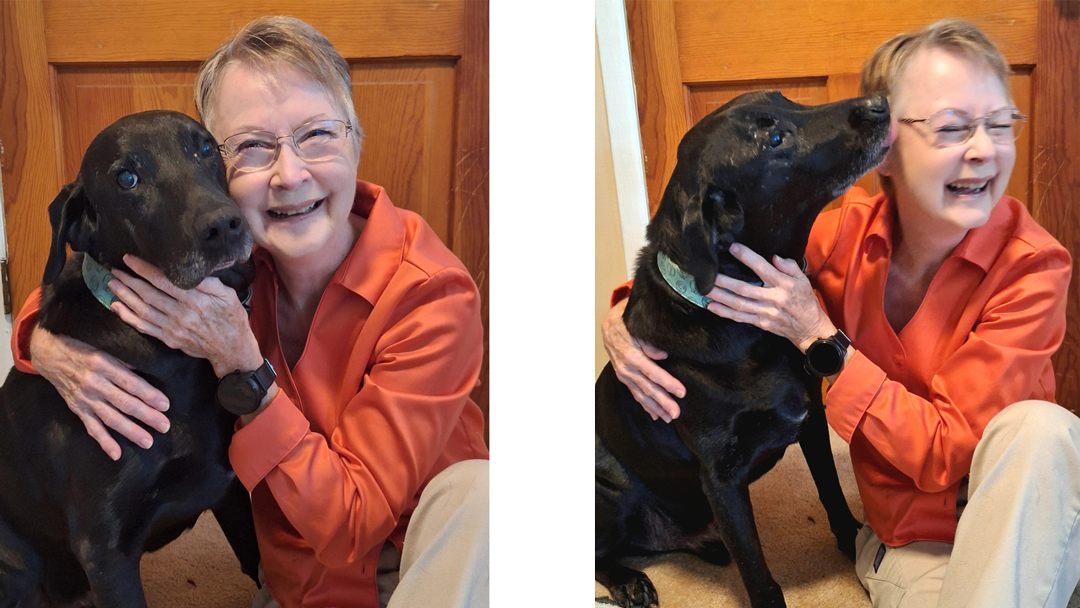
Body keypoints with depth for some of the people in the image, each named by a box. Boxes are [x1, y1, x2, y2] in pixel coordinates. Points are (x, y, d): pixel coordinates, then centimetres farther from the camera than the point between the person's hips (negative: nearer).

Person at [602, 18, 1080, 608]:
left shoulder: (1031, 265, -18)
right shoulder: (848, 233, -8)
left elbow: (953, 452, -20)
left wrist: (820, 337, -24)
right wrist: (624, 314, -11)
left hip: (1022, 514, 1)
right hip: (908, 541, 0)